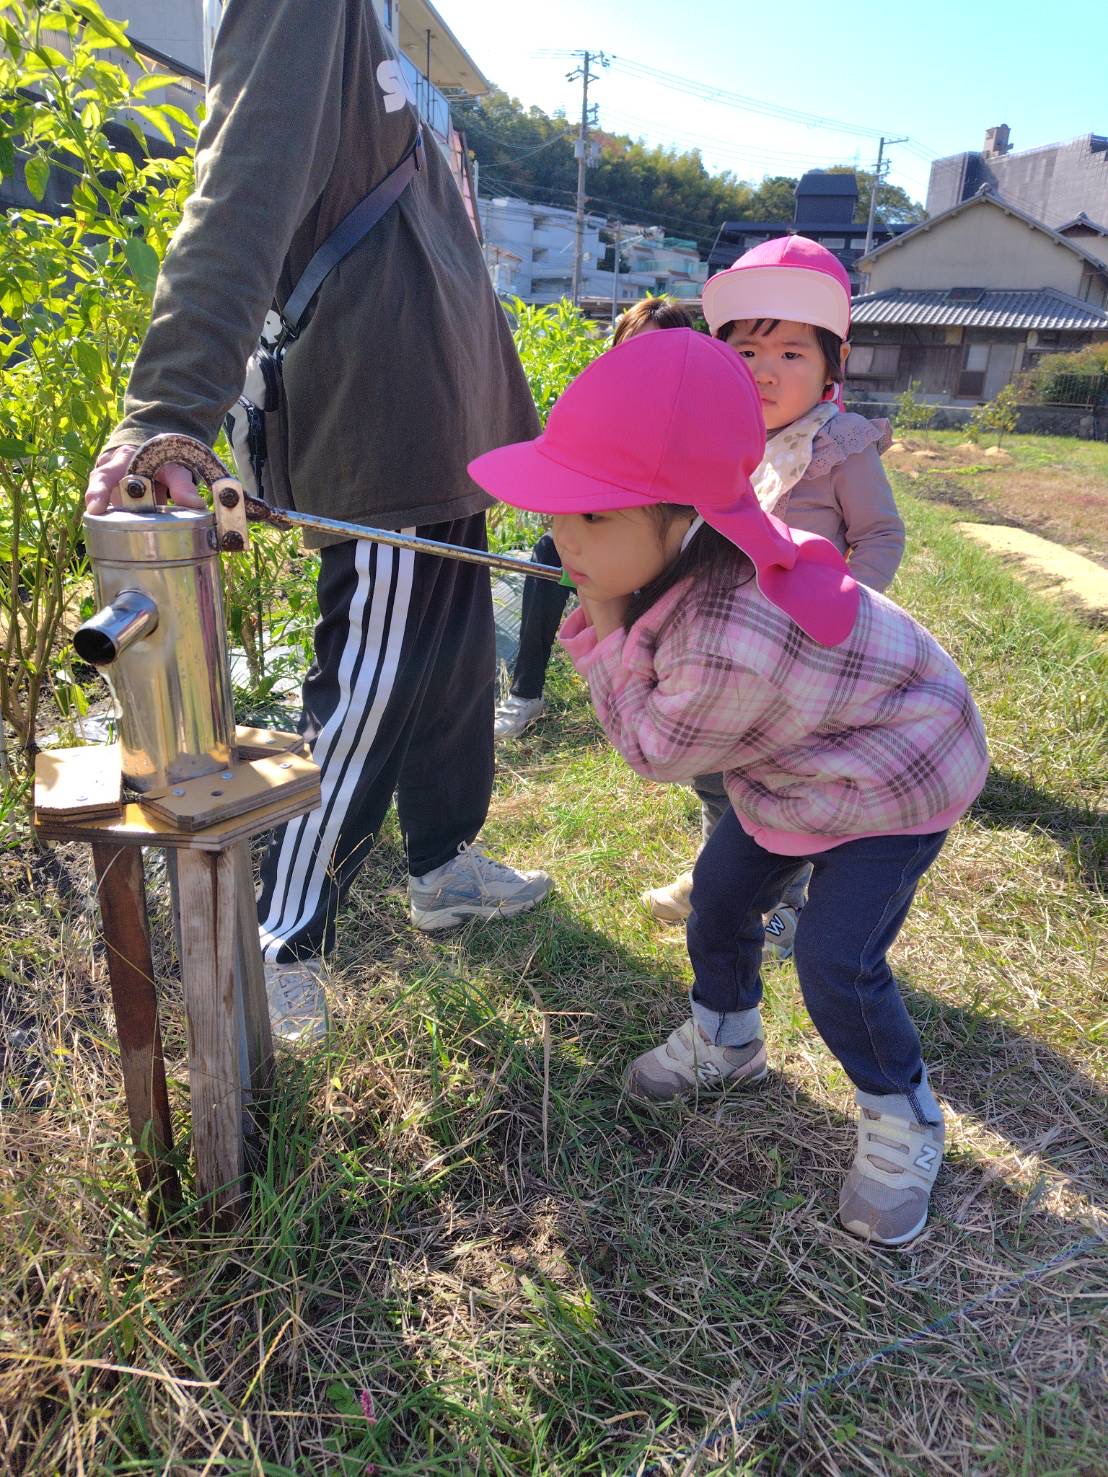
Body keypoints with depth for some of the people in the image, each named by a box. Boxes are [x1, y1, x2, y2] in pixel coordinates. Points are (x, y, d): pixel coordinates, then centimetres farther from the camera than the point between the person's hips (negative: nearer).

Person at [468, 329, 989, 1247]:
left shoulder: (728, 647, -44)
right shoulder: (690, 549, -20)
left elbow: (655, 754, -24)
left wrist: (605, 631, -26)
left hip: (892, 775, -8)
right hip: (798, 758, 8)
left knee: (836, 962, -10)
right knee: (720, 895, 13)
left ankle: (903, 1121, 20)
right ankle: (725, 1041, 41)